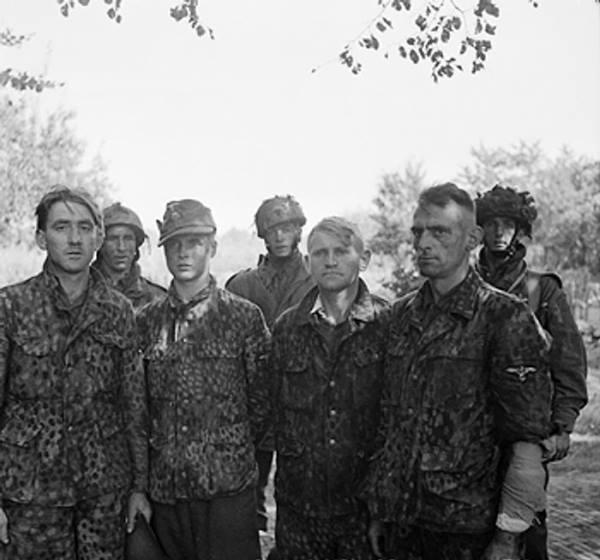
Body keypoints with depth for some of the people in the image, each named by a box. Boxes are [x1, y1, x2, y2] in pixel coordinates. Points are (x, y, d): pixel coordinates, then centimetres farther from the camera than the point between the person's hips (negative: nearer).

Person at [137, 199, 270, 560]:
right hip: (165, 485, 3)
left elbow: (262, 400, 2)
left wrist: (234, 450, 6)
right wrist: (162, 449, 7)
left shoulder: (244, 317, -2)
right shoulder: (147, 320, 7)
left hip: (228, 485, -3)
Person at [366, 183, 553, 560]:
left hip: (467, 529, -4)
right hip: (399, 524, 5)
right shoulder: (402, 314, 7)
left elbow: (528, 443, -12)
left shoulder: (507, 319, -9)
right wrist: (379, 512, 10)